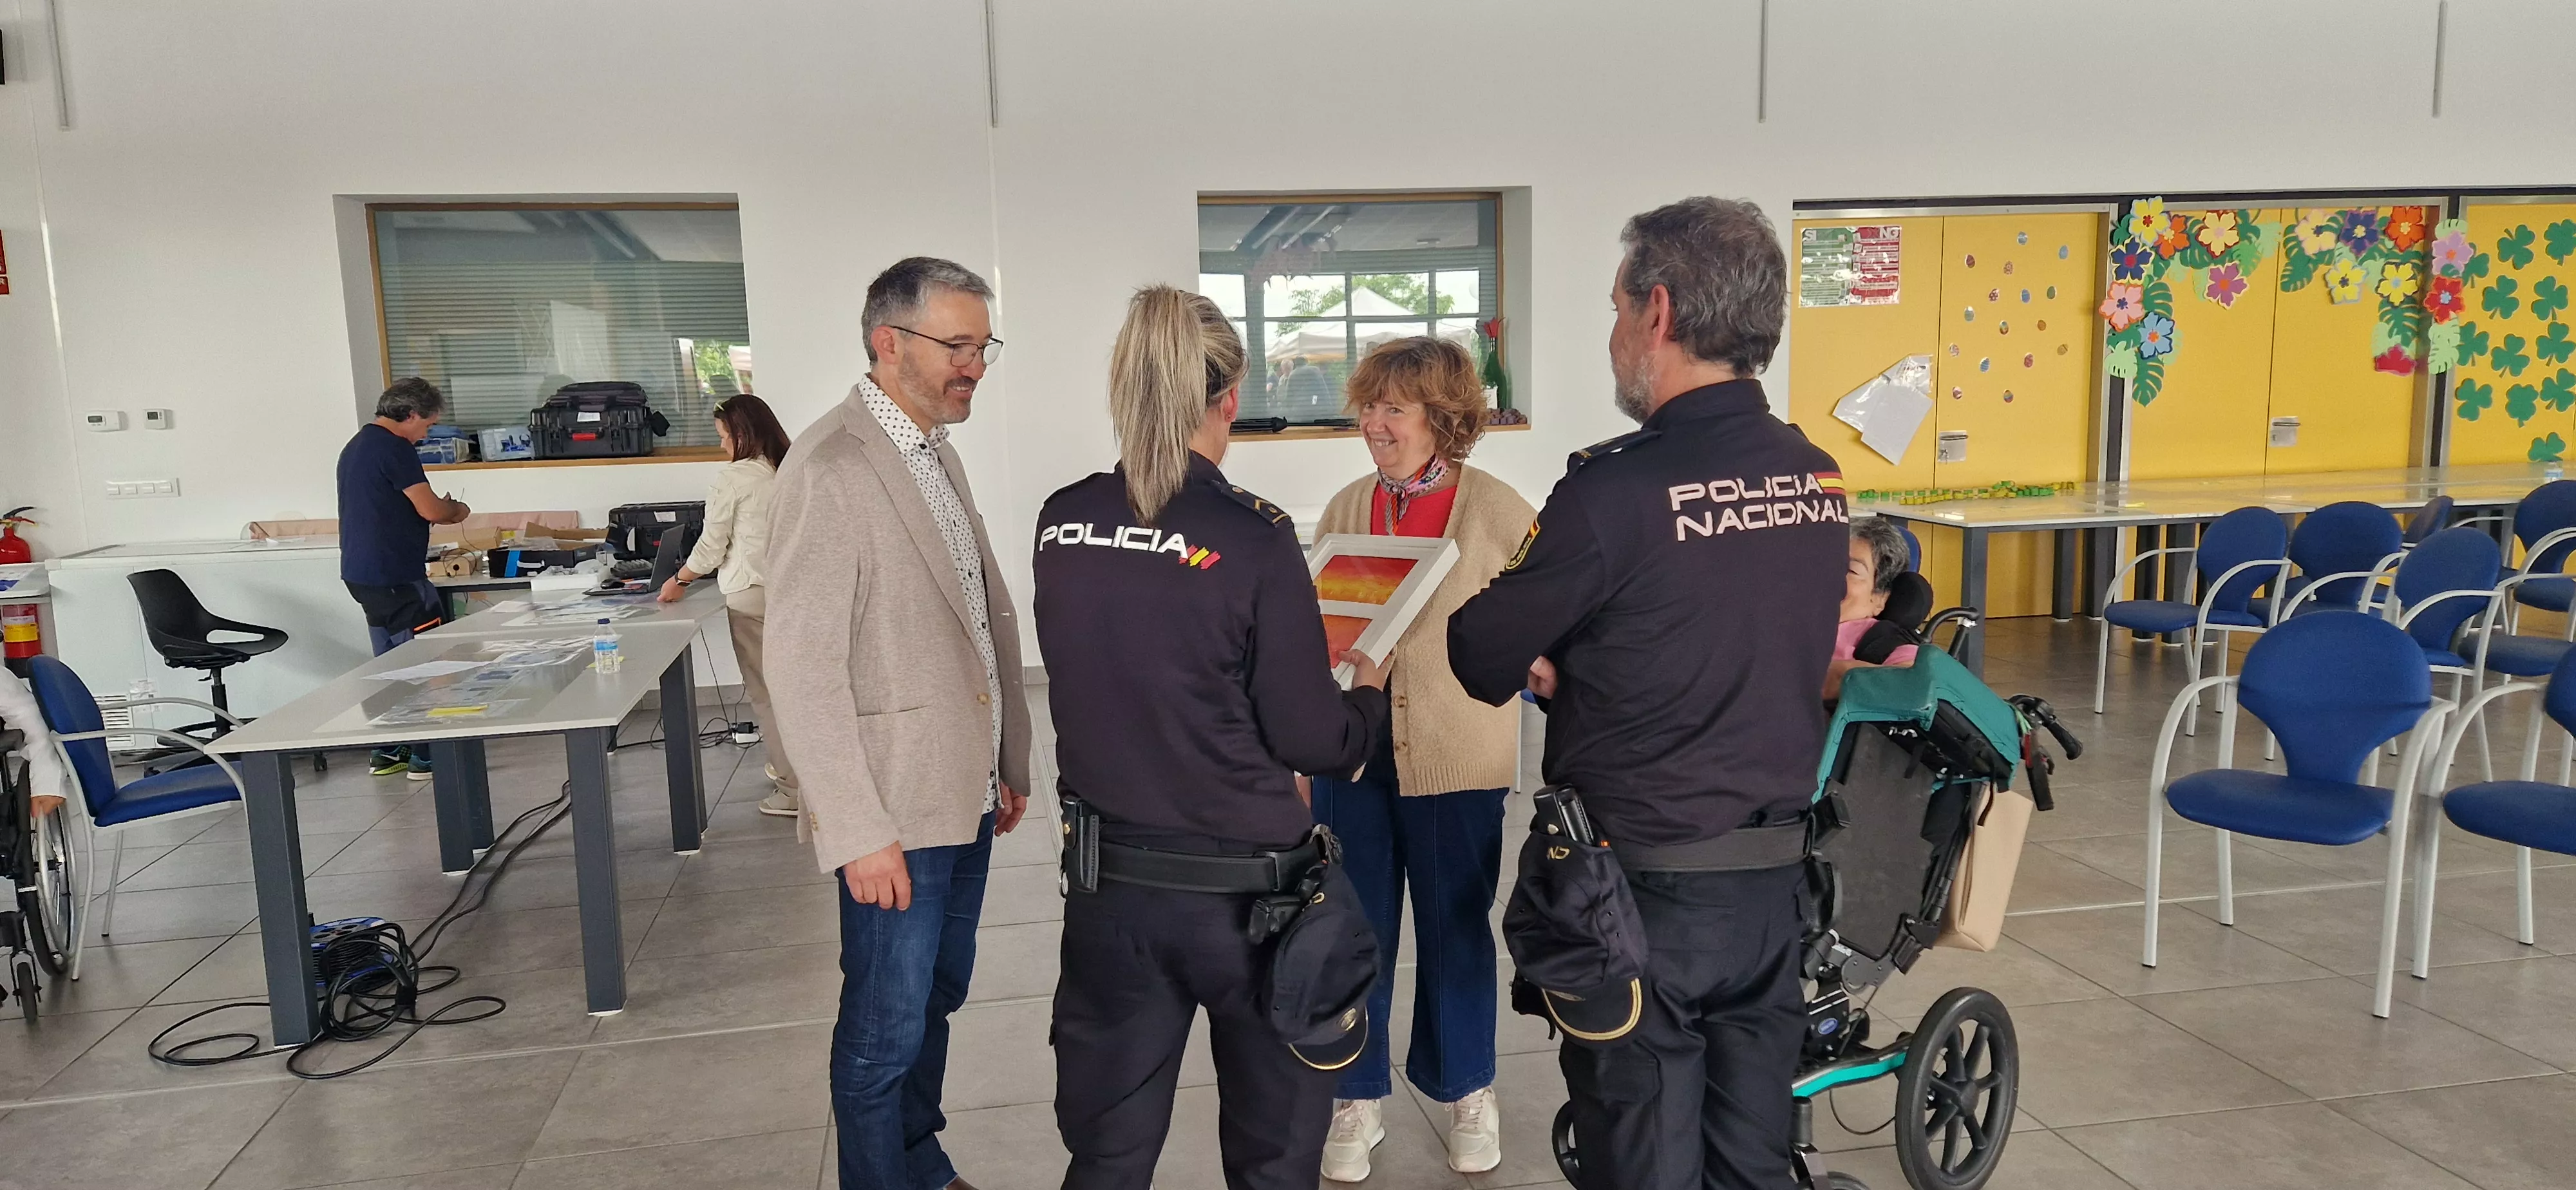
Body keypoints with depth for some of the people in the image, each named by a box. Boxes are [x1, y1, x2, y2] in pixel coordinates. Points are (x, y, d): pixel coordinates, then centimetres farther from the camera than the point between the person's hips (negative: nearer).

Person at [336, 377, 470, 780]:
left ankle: (387, 752, 21)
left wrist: (440, 509, 18)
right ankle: (426, 756, -3)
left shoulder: (356, 446, 18)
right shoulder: (394, 448, -14)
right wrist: (457, 510, 5)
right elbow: (430, 509, -16)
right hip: (395, 577, -10)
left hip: (361, 574, 10)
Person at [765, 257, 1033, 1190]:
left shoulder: (936, 454, 11)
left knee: (937, 998, 21)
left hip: (964, 796, 9)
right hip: (895, 809, -9)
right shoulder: (831, 469, -18)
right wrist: (858, 832, -20)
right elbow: (802, 668, -20)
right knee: (886, 1032, 6)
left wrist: (1008, 763, 14)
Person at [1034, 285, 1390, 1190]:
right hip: (1242, 887, -4)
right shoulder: (1251, 536, -17)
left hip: (1107, 881, 5)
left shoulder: (1060, 525, -3)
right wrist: (1370, 691, 9)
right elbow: (1315, 742, -12)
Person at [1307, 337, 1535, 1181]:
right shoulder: (1345, 508, 5)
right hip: (1351, 749, 3)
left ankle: (1468, 1092, 33)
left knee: (1457, 929, 12)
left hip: (1454, 758, -3)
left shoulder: (1501, 512, -8)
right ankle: (1357, 1097, 29)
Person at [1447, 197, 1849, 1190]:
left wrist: (1555, 665, 9)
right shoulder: (1819, 481, 0)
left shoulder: (1616, 491, -20)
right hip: (1774, 881, 6)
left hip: (1643, 889, -6)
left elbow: (1483, 659, -11)